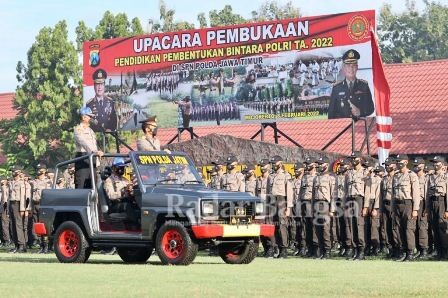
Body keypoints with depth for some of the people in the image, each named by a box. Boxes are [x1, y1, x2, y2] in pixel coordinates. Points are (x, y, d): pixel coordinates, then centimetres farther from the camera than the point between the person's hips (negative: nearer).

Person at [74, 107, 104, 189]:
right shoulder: (78, 129, -7)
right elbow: (84, 142, -24)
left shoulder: (90, 130, 21)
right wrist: (94, 151, -39)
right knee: (80, 184, -11)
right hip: (82, 158, -8)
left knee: (90, 185, 6)